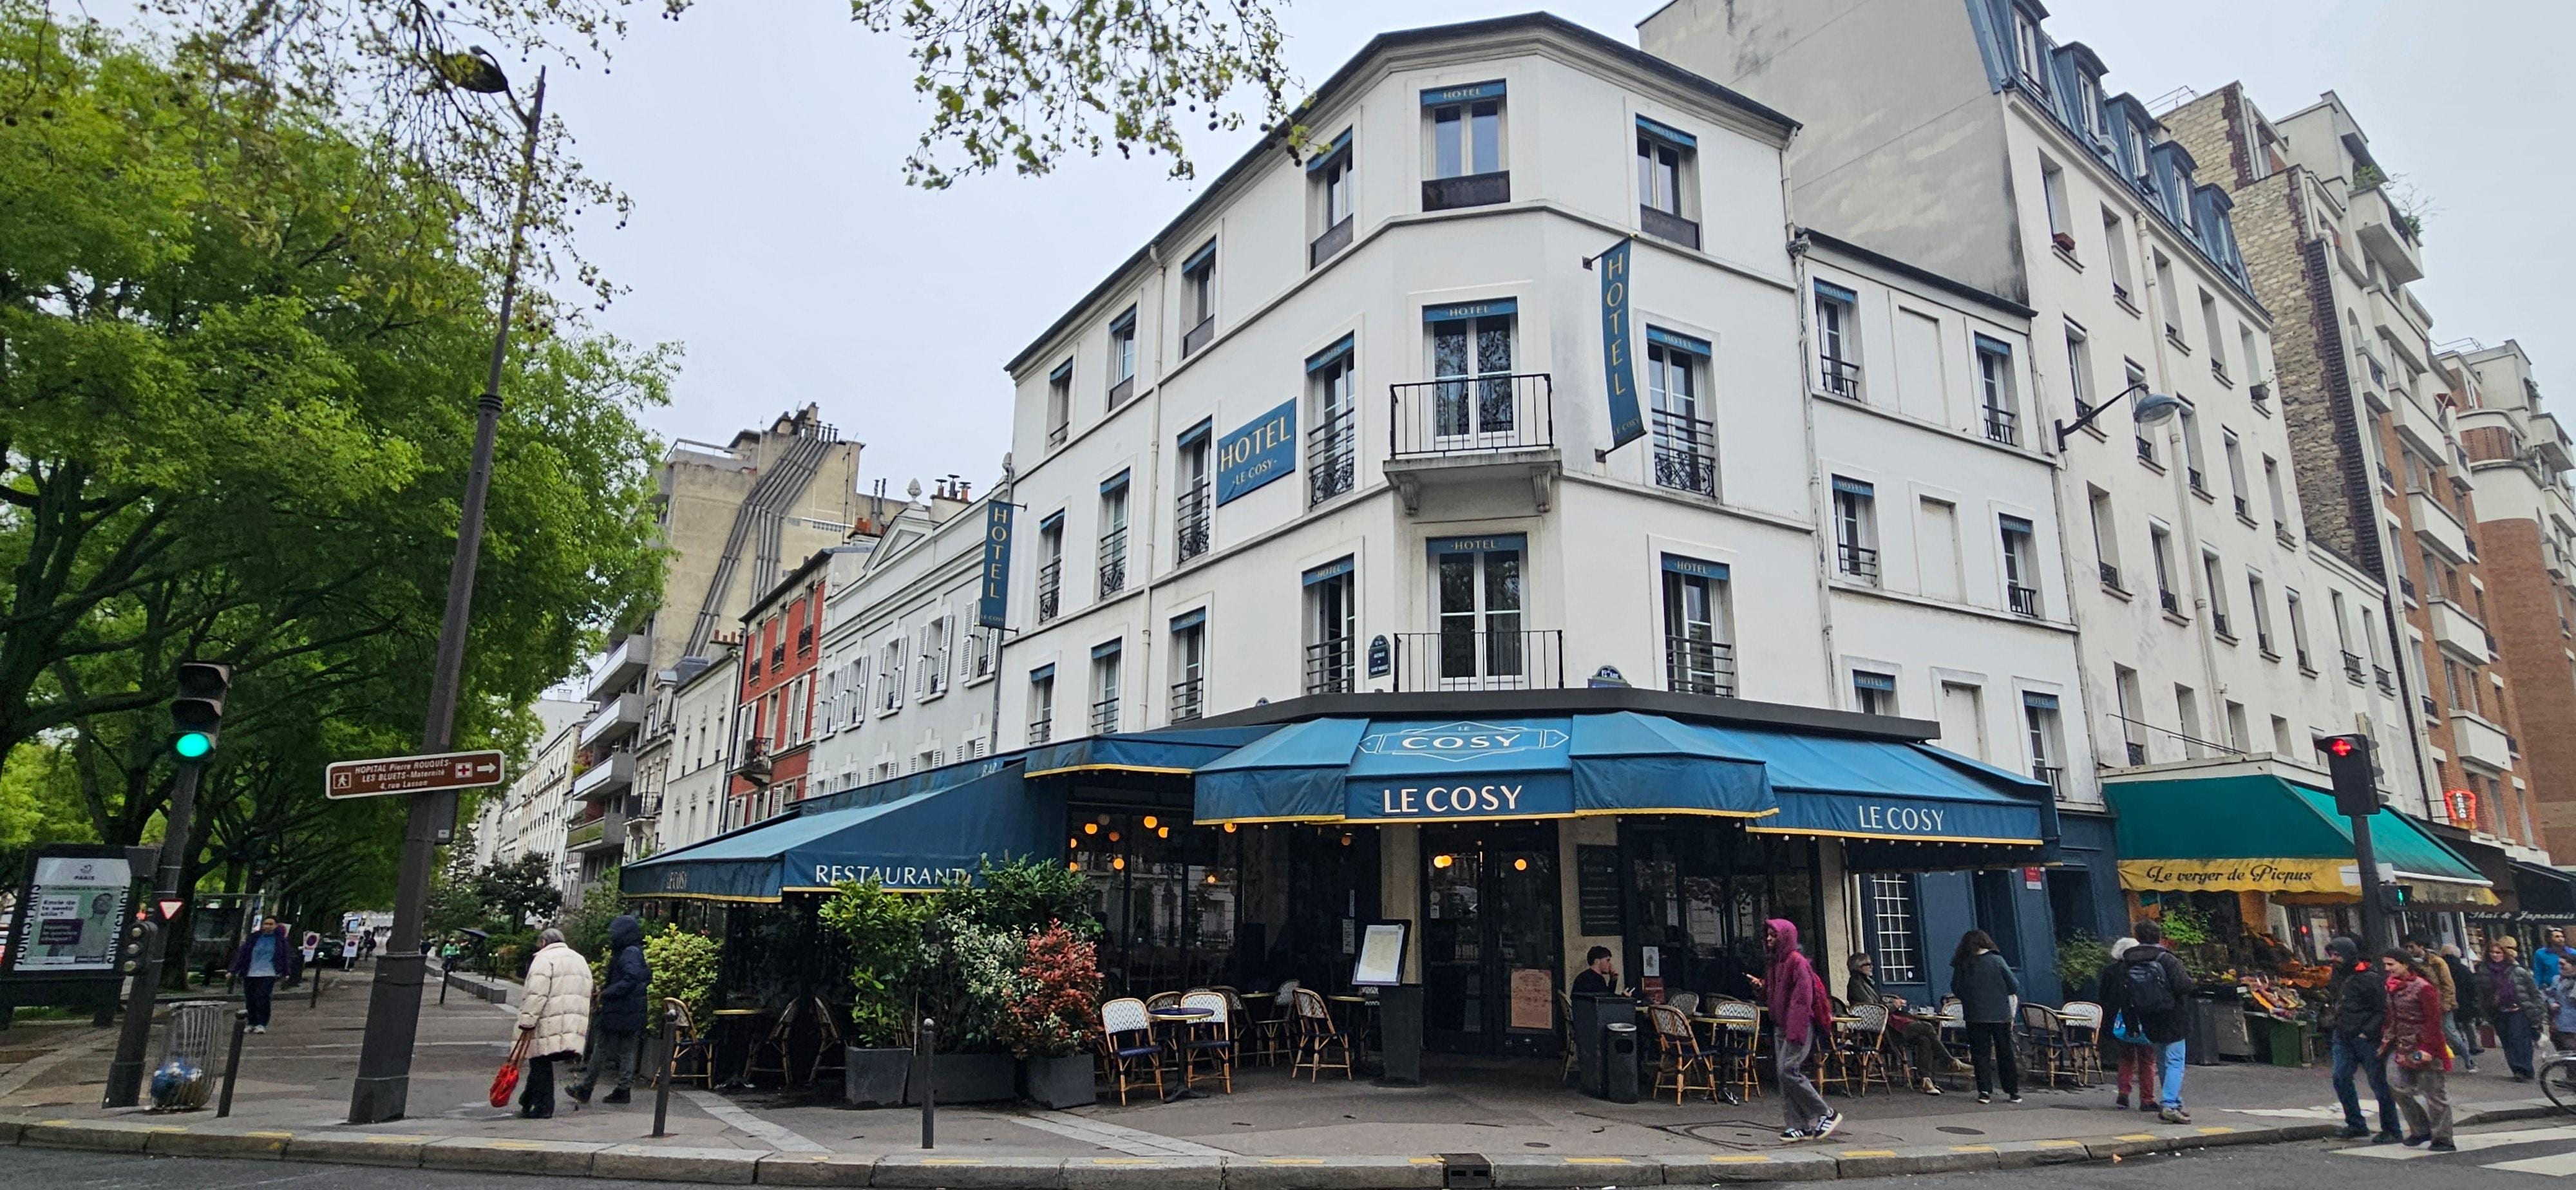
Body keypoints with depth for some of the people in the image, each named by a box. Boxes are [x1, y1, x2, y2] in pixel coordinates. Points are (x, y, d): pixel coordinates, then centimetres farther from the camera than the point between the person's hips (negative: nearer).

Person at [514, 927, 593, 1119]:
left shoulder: (544, 959, -6)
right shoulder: (580, 960, 20)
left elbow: (537, 995, -16)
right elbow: (587, 994, 20)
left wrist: (527, 1023, -13)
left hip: (550, 1025, -7)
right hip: (574, 1024, 8)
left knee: (541, 1064, 1)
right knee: (541, 1064, 18)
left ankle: (543, 1107, 2)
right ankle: (528, 1102, 24)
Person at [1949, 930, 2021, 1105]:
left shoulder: (1962, 964, -3)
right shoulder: (1997, 961, -4)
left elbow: (1956, 990, 2)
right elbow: (2015, 987, -3)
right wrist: (2002, 993, 16)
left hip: (1975, 1016, 0)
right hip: (2000, 1014, 0)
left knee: (1981, 1054, 5)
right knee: (2005, 1053, 11)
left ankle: (1985, 1092, 1)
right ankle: (2013, 1092, 14)